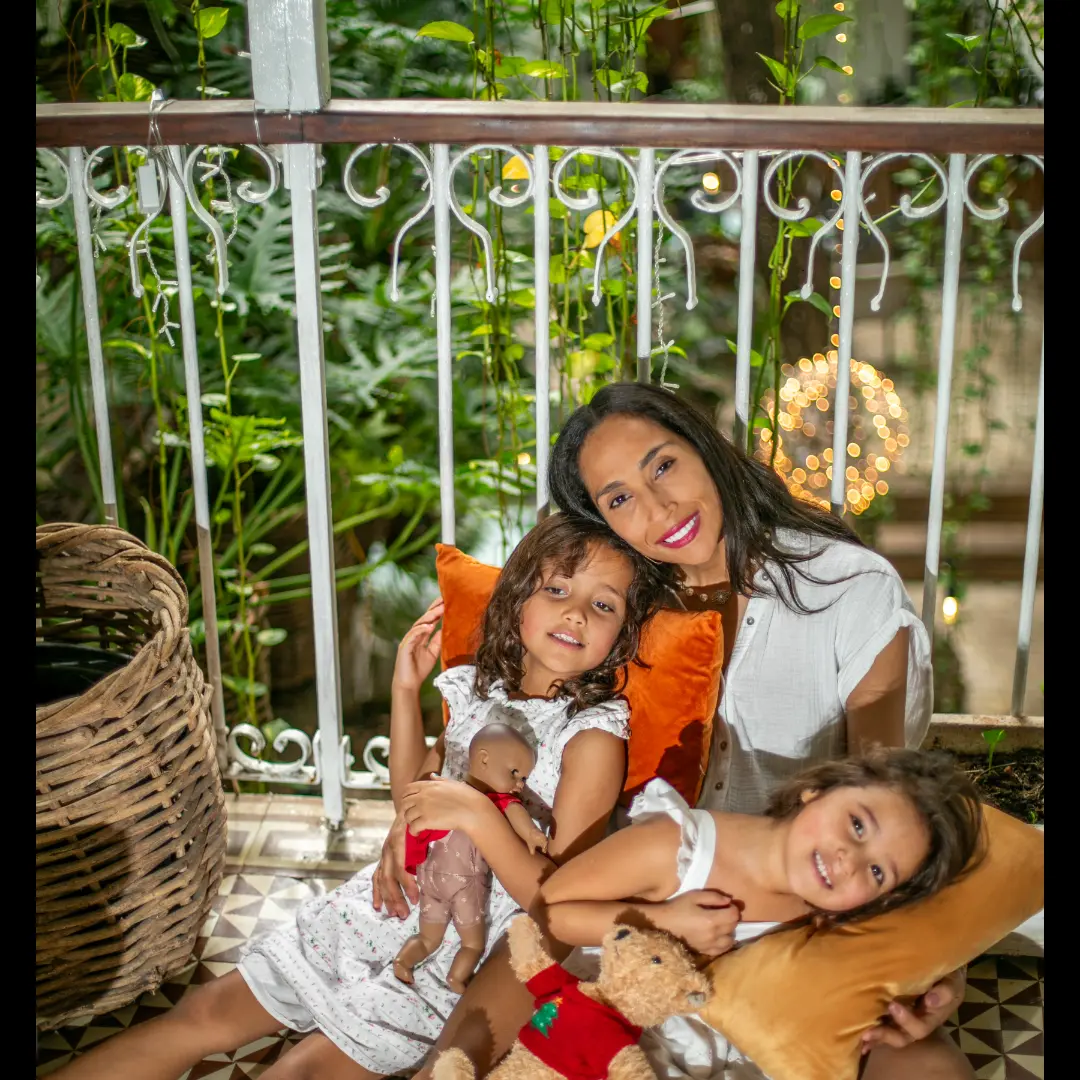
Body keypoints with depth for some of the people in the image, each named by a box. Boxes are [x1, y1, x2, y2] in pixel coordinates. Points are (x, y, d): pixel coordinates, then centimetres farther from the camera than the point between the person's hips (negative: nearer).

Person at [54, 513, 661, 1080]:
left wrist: (477, 816, -32)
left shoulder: (593, 736, -18)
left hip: (451, 960, -6)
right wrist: (406, 691, 4)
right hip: (382, 904, 6)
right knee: (205, 1016, 5)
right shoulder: (479, 691, 2)